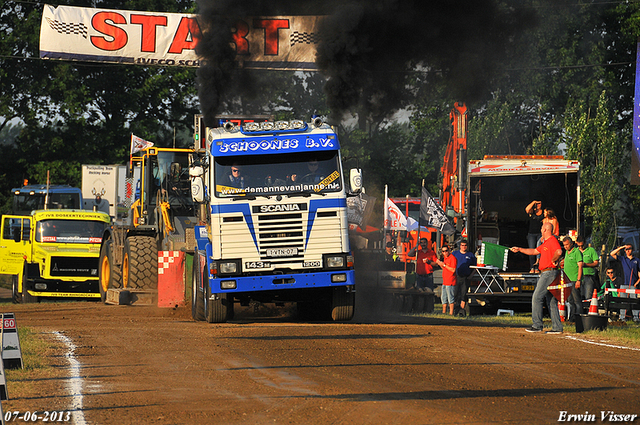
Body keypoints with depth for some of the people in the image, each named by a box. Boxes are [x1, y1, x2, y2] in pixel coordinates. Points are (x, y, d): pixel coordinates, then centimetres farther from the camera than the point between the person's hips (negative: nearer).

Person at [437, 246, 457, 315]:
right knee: (444, 299, 14)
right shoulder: (445, 258, 16)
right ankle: (444, 312, 21)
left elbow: (453, 270, -19)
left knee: (451, 298, -8)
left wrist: (444, 265, -17)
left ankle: (451, 313, -7)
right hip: (445, 282, 10)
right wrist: (439, 263, 9)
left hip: (450, 282, -10)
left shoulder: (452, 258, -12)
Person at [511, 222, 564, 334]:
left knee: (537, 298, -9)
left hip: (549, 272, -10)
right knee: (551, 301, 8)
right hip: (545, 273, 10)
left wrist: (553, 260, -16)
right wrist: (519, 249, 35)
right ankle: (557, 327, 7)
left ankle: (537, 325, -9)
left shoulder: (552, 241, -12)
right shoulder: (546, 243, 21)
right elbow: (534, 251, 33)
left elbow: (559, 252, -31)